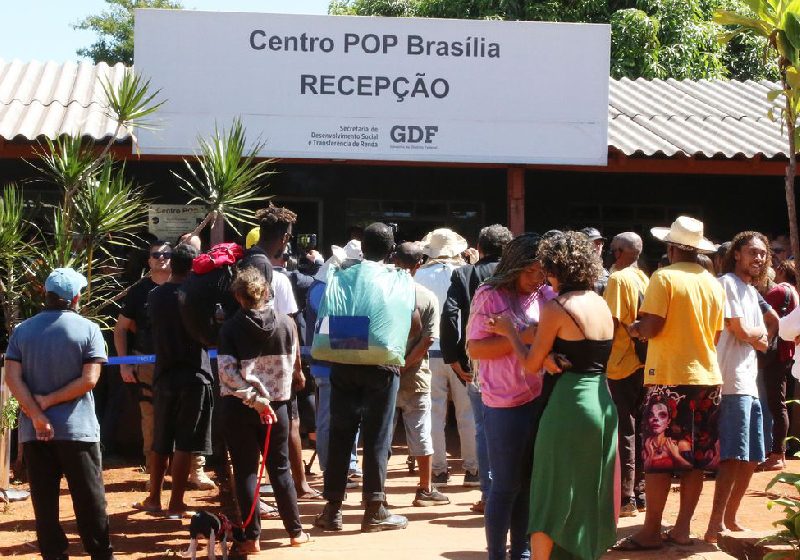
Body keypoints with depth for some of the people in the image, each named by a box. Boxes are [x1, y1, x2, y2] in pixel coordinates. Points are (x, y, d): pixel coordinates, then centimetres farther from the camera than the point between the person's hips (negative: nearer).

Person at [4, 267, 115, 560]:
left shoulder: (22, 330, 4)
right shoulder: (88, 329, -4)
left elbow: (12, 377, -5)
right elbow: (89, 380, -12)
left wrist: (37, 416, -10)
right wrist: (50, 401, -8)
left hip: (33, 430, 3)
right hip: (77, 428, -2)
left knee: (44, 499, 7)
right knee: (89, 497, 6)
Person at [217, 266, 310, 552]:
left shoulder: (231, 327, -8)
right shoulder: (286, 323, -4)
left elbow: (227, 371, -17)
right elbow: (292, 365, 1)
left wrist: (253, 398, -15)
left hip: (238, 408, -2)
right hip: (276, 403, 2)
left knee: (246, 471, 6)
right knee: (280, 467, 15)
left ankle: (252, 537, 6)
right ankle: (295, 531, 20)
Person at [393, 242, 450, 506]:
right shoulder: (428, 298, -6)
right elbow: (426, 341, -12)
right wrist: (404, 365, -10)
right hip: (415, 376, -1)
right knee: (420, 433, 9)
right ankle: (425, 489, 15)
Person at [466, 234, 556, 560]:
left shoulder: (546, 295, 5)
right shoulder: (490, 296, -7)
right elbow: (475, 348, -10)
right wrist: (522, 338, -19)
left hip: (541, 398, 5)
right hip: (506, 403, -5)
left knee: (528, 482, 14)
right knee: (506, 485, 2)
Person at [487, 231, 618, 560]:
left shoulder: (556, 308, -11)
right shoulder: (602, 305, 10)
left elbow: (531, 366, -6)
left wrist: (509, 332, 7)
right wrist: (551, 357, -2)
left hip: (569, 404, -7)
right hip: (603, 402, 7)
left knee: (553, 496, 2)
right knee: (591, 495, 16)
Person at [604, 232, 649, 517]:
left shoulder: (618, 279, -13)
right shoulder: (643, 278, 10)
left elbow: (613, 322, -18)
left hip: (623, 364, -7)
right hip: (643, 362, 7)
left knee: (625, 431, -3)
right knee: (640, 429, 13)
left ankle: (626, 498, -1)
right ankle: (641, 492, 19)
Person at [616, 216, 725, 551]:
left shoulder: (664, 278, -9)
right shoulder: (714, 284, 9)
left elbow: (651, 327, -16)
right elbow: (715, 335, 15)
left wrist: (634, 329, 4)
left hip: (670, 378, -6)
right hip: (707, 378, 6)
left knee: (658, 457, -2)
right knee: (694, 458, 9)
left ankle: (651, 532, -1)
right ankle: (682, 528, 14)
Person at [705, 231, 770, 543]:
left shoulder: (751, 291, 20)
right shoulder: (728, 283, -7)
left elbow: (763, 343, 14)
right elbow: (741, 331, -14)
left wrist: (753, 335, -6)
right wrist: (759, 332, 6)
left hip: (749, 382, 9)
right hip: (733, 381, -9)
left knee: (752, 458, 12)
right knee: (734, 456, -15)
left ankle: (730, 518, 22)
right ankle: (715, 525, -15)